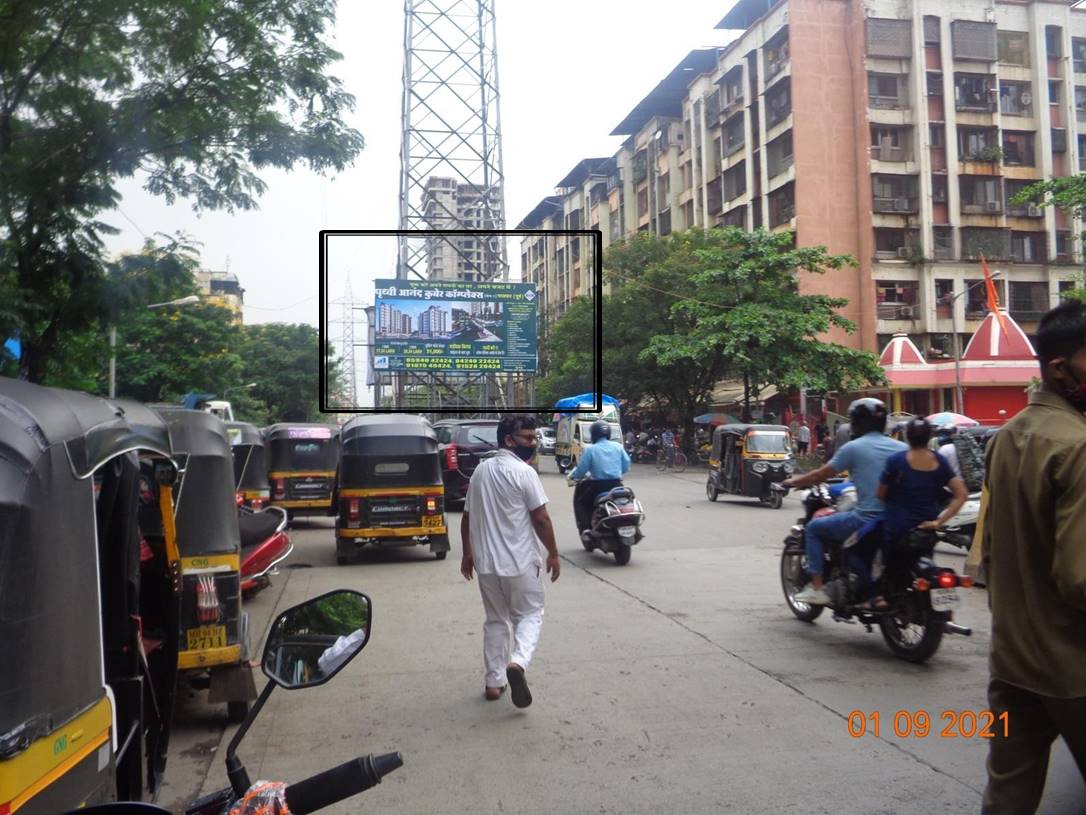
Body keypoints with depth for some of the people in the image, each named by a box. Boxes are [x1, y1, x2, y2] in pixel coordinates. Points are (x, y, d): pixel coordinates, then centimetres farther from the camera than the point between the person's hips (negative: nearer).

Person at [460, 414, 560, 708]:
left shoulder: (481, 470, 9)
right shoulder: (524, 472, -12)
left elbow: (467, 517, 14)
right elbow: (541, 519, -13)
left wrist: (467, 553, 22)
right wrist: (553, 553, -2)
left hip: (486, 562, 6)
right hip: (520, 562, -6)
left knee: (496, 620, 16)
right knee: (529, 615, 8)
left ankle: (494, 681, 18)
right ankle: (517, 663, -15)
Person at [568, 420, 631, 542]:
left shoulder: (590, 449, -5)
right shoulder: (618, 447, 5)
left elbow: (581, 469, -6)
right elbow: (626, 466, 7)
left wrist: (571, 476, 13)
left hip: (598, 486, -3)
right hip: (616, 485, 4)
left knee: (579, 500, 19)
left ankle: (584, 528, 1)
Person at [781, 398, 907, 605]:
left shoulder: (853, 448, -5)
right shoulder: (901, 447, 7)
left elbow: (820, 475, 0)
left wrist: (793, 481, 17)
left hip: (866, 519, -5)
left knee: (813, 528, 13)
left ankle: (817, 588, 6)